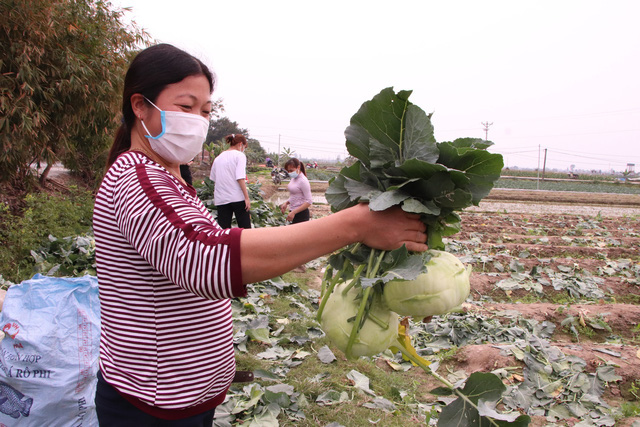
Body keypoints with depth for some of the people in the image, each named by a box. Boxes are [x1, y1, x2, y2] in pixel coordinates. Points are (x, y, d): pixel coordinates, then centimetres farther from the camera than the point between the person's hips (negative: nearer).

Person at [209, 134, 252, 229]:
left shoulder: (218, 158, 14)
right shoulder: (239, 155, -3)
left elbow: (213, 178, 16)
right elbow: (240, 178, -14)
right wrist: (247, 197, -14)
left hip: (221, 199, 5)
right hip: (238, 197, -5)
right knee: (245, 228, 5)